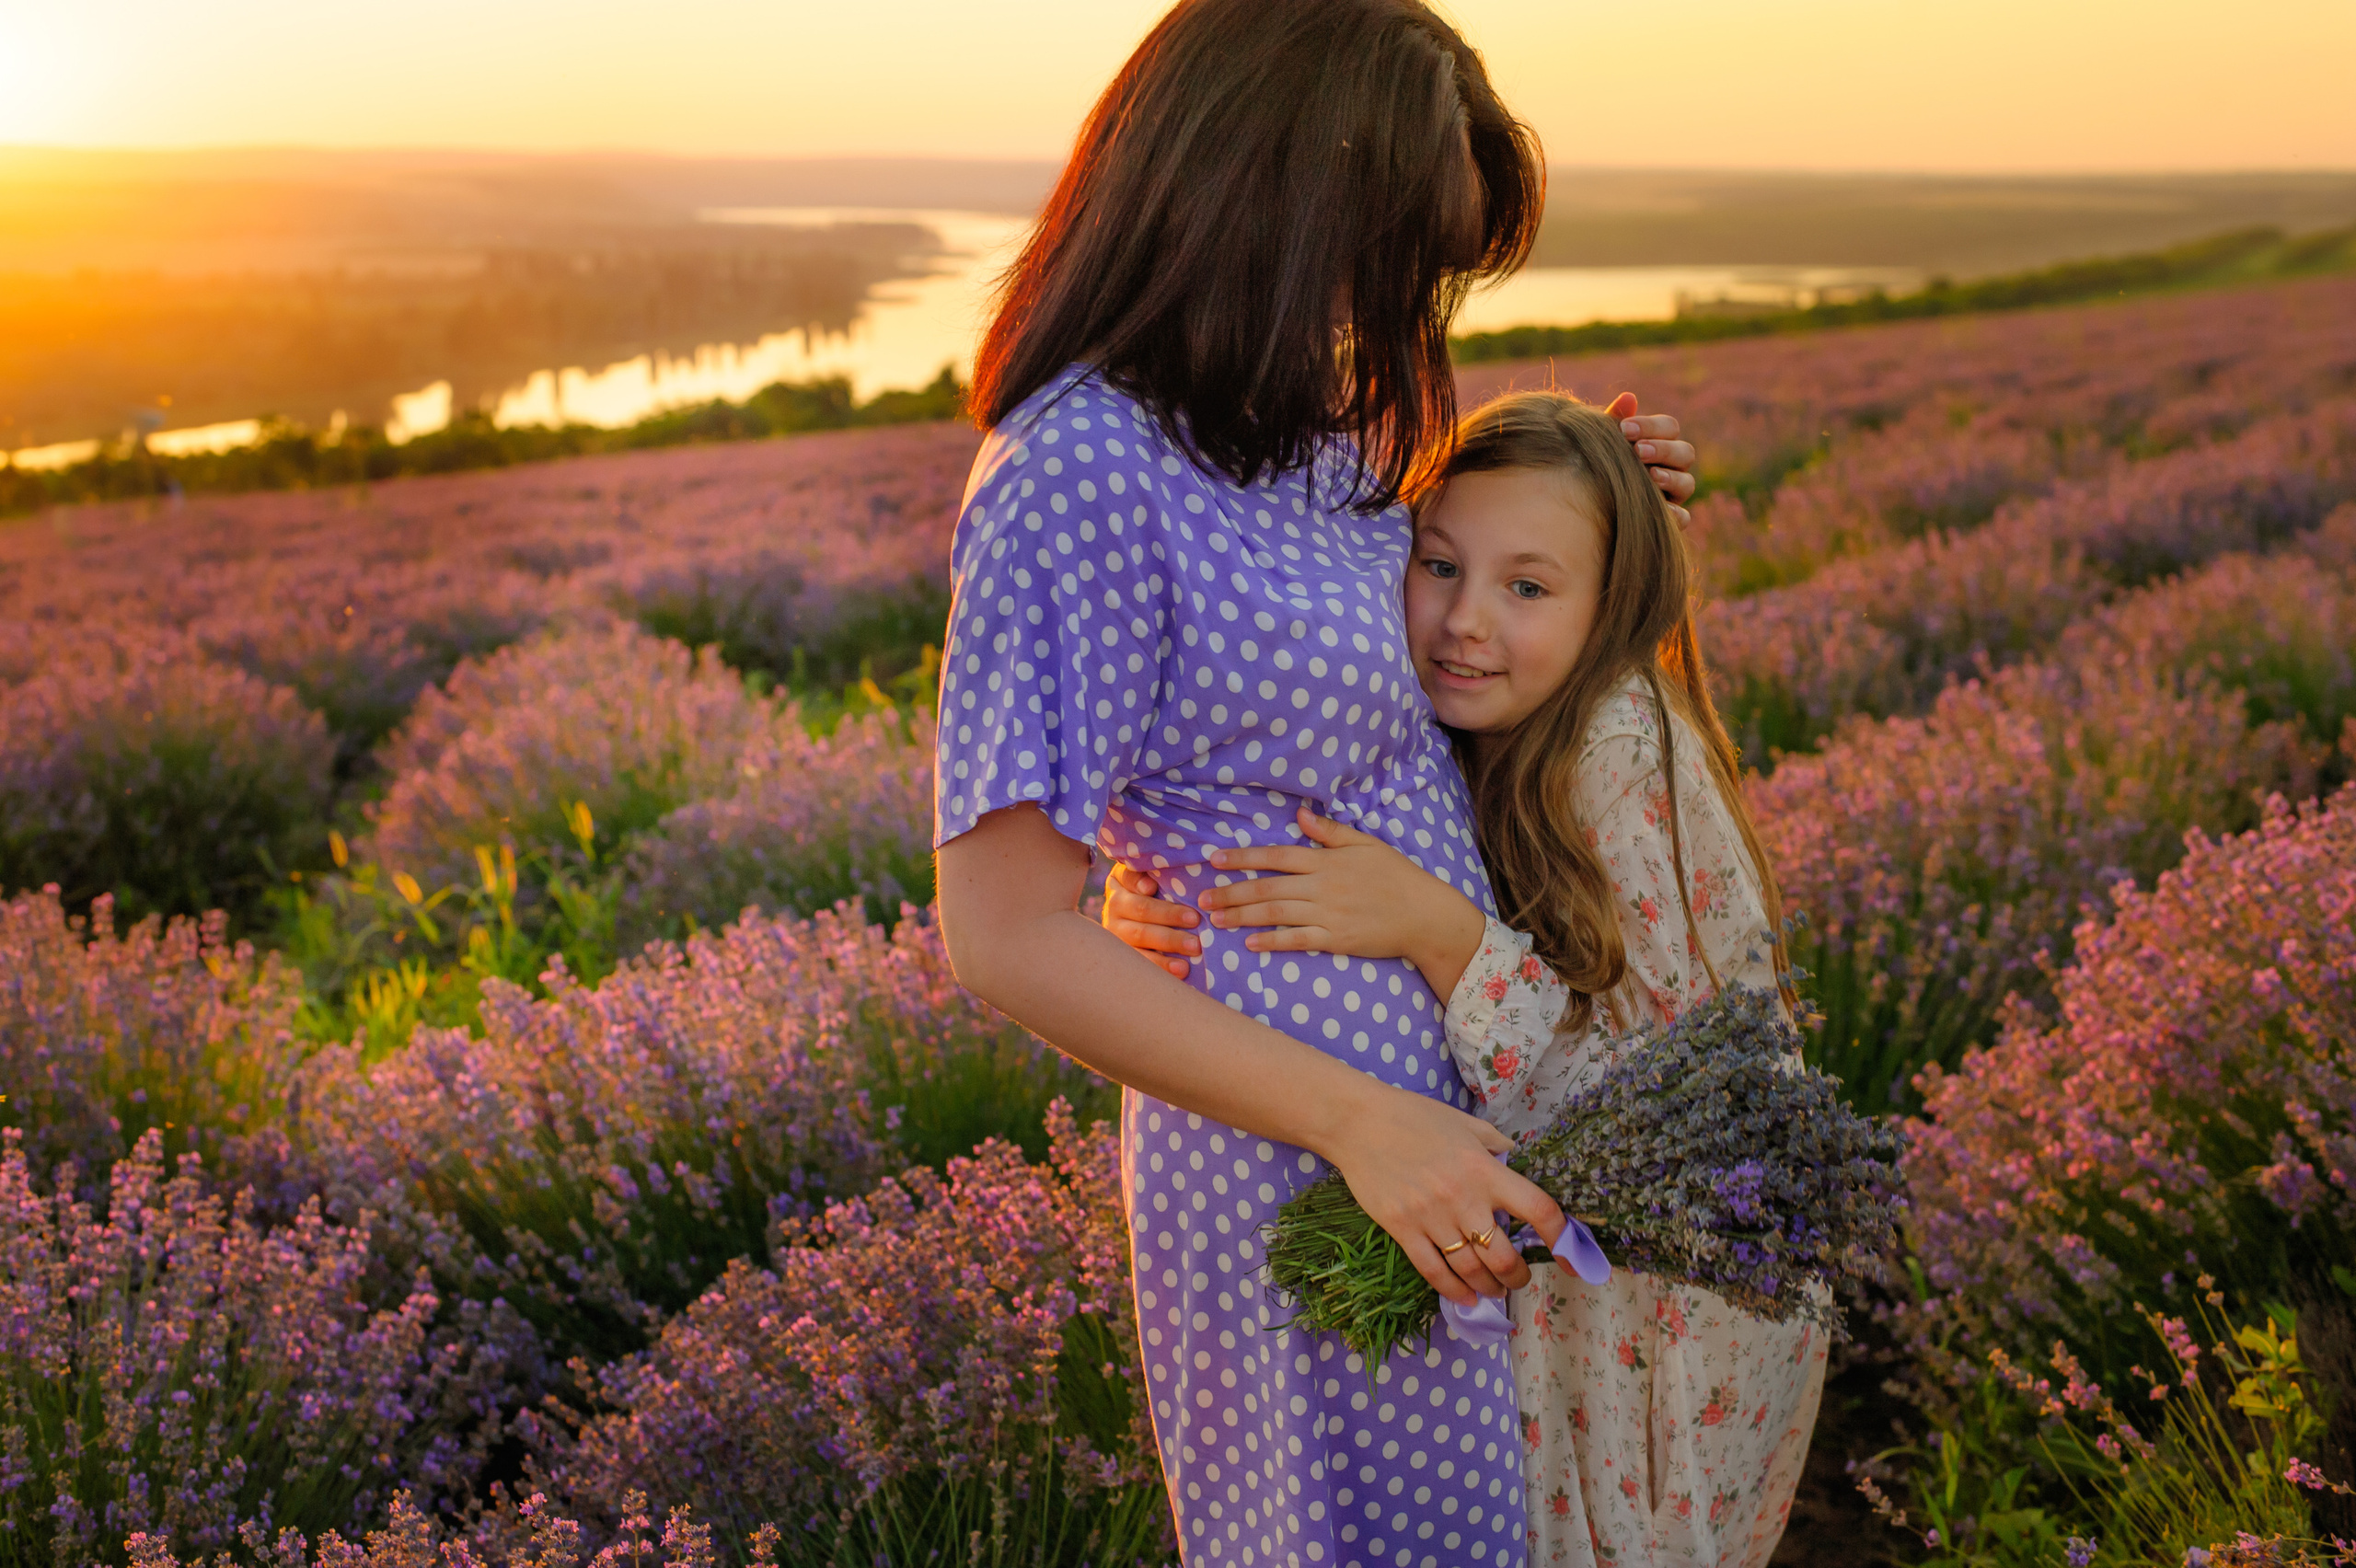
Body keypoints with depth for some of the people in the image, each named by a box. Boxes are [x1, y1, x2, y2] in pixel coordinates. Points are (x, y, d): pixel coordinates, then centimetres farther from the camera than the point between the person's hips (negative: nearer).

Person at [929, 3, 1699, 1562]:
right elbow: (1010, 931, -22)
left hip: (1425, 1100, 9)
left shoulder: (1306, 429, 4)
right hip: (1305, 1147, -8)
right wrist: (1364, 1126, -24)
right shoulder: (1078, 474, -22)